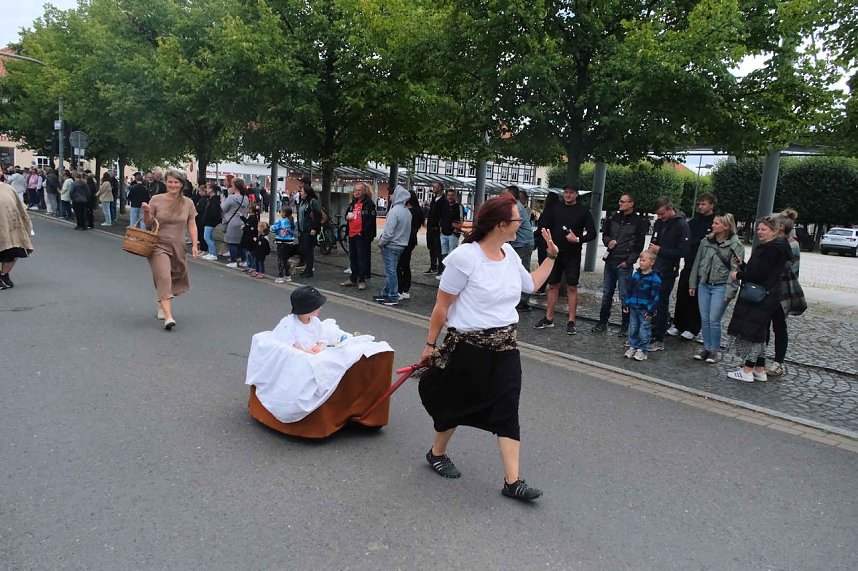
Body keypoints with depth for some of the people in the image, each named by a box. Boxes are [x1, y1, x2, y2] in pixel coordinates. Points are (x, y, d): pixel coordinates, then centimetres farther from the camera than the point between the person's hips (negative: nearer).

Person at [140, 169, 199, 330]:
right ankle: (168, 317, -22)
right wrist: (146, 212, -16)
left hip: (178, 247, 3)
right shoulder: (156, 200, -3)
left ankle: (162, 305, 37)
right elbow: (148, 223, 4)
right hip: (159, 246, -3)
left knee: (173, 279, 11)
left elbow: (192, 225, 5)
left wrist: (195, 244, -3)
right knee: (163, 278, -15)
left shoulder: (187, 203, 2)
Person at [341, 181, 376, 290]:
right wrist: (347, 216, 5)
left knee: (362, 257, -3)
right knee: (353, 257, 14)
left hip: (362, 236, -8)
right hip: (352, 234, 8)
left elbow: (371, 220, -16)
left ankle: (361, 280, 4)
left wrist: (363, 232, -19)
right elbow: (347, 213, 29)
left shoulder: (369, 204, -9)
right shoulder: (353, 203, 16)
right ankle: (353, 278, 24)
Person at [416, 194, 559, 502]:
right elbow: (442, 306, -11)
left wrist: (551, 256, 18)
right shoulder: (465, 257, -18)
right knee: (458, 403, 12)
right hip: (469, 346, -6)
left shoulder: (509, 253, 4)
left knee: (507, 409, 1)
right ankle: (437, 453, 39)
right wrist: (430, 344, -6)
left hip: (506, 345, 6)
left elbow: (531, 284, 22)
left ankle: (512, 481, 7)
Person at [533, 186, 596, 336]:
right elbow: (544, 225, 10)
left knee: (572, 288, -2)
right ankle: (548, 319, 15)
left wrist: (578, 239, -18)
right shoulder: (555, 209, 6)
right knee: (552, 285, 7)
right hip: (555, 253, 3)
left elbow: (592, 233, -1)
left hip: (573, 255, -2)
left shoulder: (583, 211, 0)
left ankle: (571, 322, 3)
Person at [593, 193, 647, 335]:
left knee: (625, 296, -1)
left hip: (624, 264, -6)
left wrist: (628, 261, -12)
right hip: (610, 261, 6)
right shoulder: (615, 217, 11)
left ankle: (625, 326, 9)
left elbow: (639, 245, -7)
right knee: (607, 294, 12)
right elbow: (605, 234, 21)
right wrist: (608, 241, -2)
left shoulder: (638, 221, -4)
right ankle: (602, 322, 21)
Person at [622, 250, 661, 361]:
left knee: (644, 331, 2)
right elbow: (628, 290, 11)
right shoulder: (636, 275, 6)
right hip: (633, 308, 5)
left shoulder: (654, 278, -11)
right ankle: (632, 347, 25)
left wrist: (651, 310, -14)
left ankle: (642, 350, 12)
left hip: (645, 310, -5)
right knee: (632, 329, 13)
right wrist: (626, 304, 8)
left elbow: (655, 296, -12)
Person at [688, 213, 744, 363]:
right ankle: (706, 347, 22)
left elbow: (735, 270, -12)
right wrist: (693, 284, 11)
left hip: (720, 287, -5)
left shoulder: (735, 246, -9)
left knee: (714, 320, -4)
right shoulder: (706, 241, 6)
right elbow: (697, 263, 12)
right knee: (704, 319, 9)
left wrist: (729, 292, -17)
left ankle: (715, 350, 12)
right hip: (704, 285, 5)